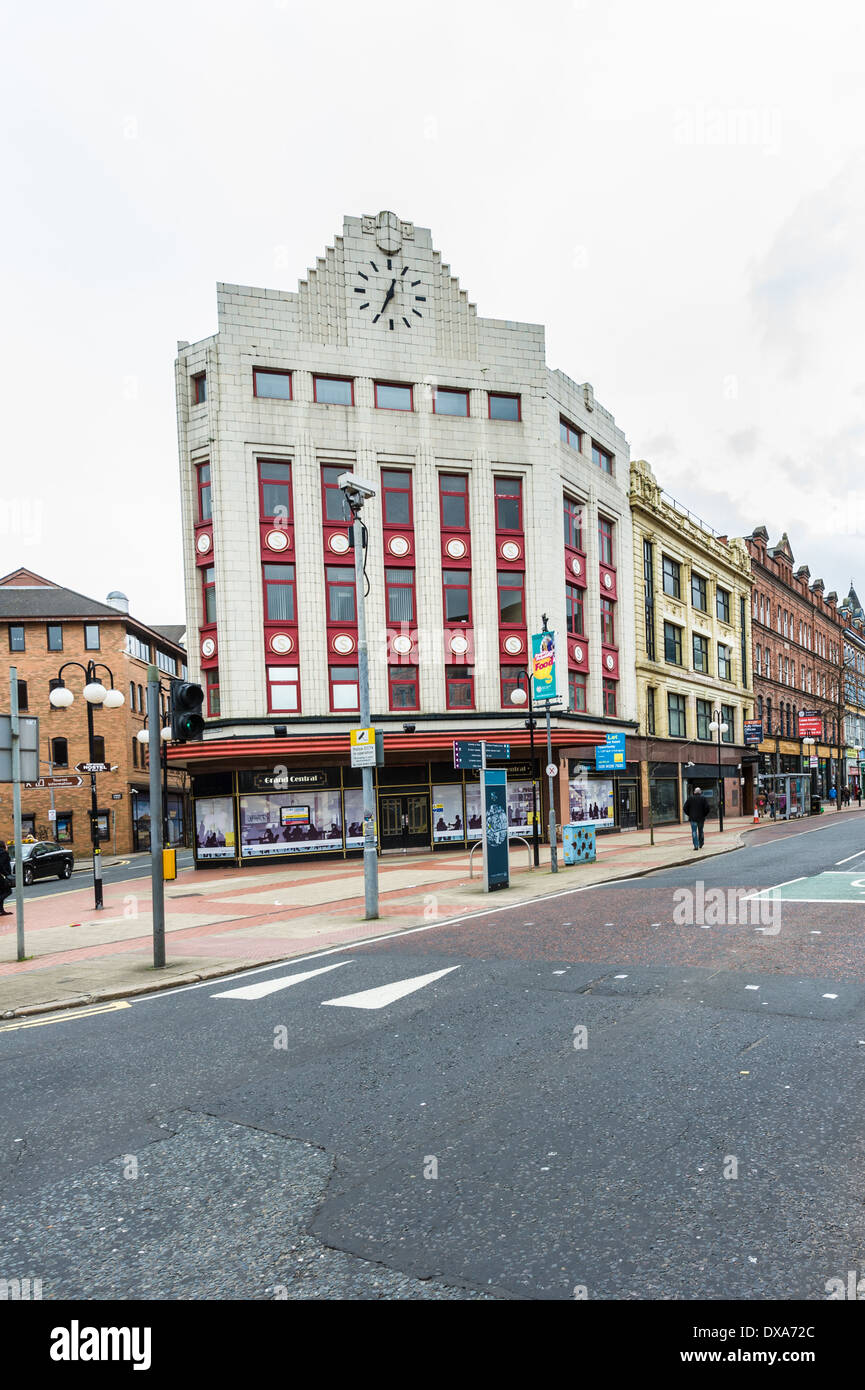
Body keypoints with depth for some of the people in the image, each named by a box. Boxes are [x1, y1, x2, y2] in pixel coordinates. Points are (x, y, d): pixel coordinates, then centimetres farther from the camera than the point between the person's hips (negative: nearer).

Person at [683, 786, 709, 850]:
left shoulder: (690, 798, -1)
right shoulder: (703, 798, -2)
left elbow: (685, 808, -1)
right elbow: (707, 808, -8)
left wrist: (689, 814, 11)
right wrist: (704, 815, 6)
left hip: (693, 818, -1)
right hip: (701, 818, 1)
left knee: (694, 832, -2)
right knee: (701, 831, 17)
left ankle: (696, 846, -13)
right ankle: (700, 845, 27)